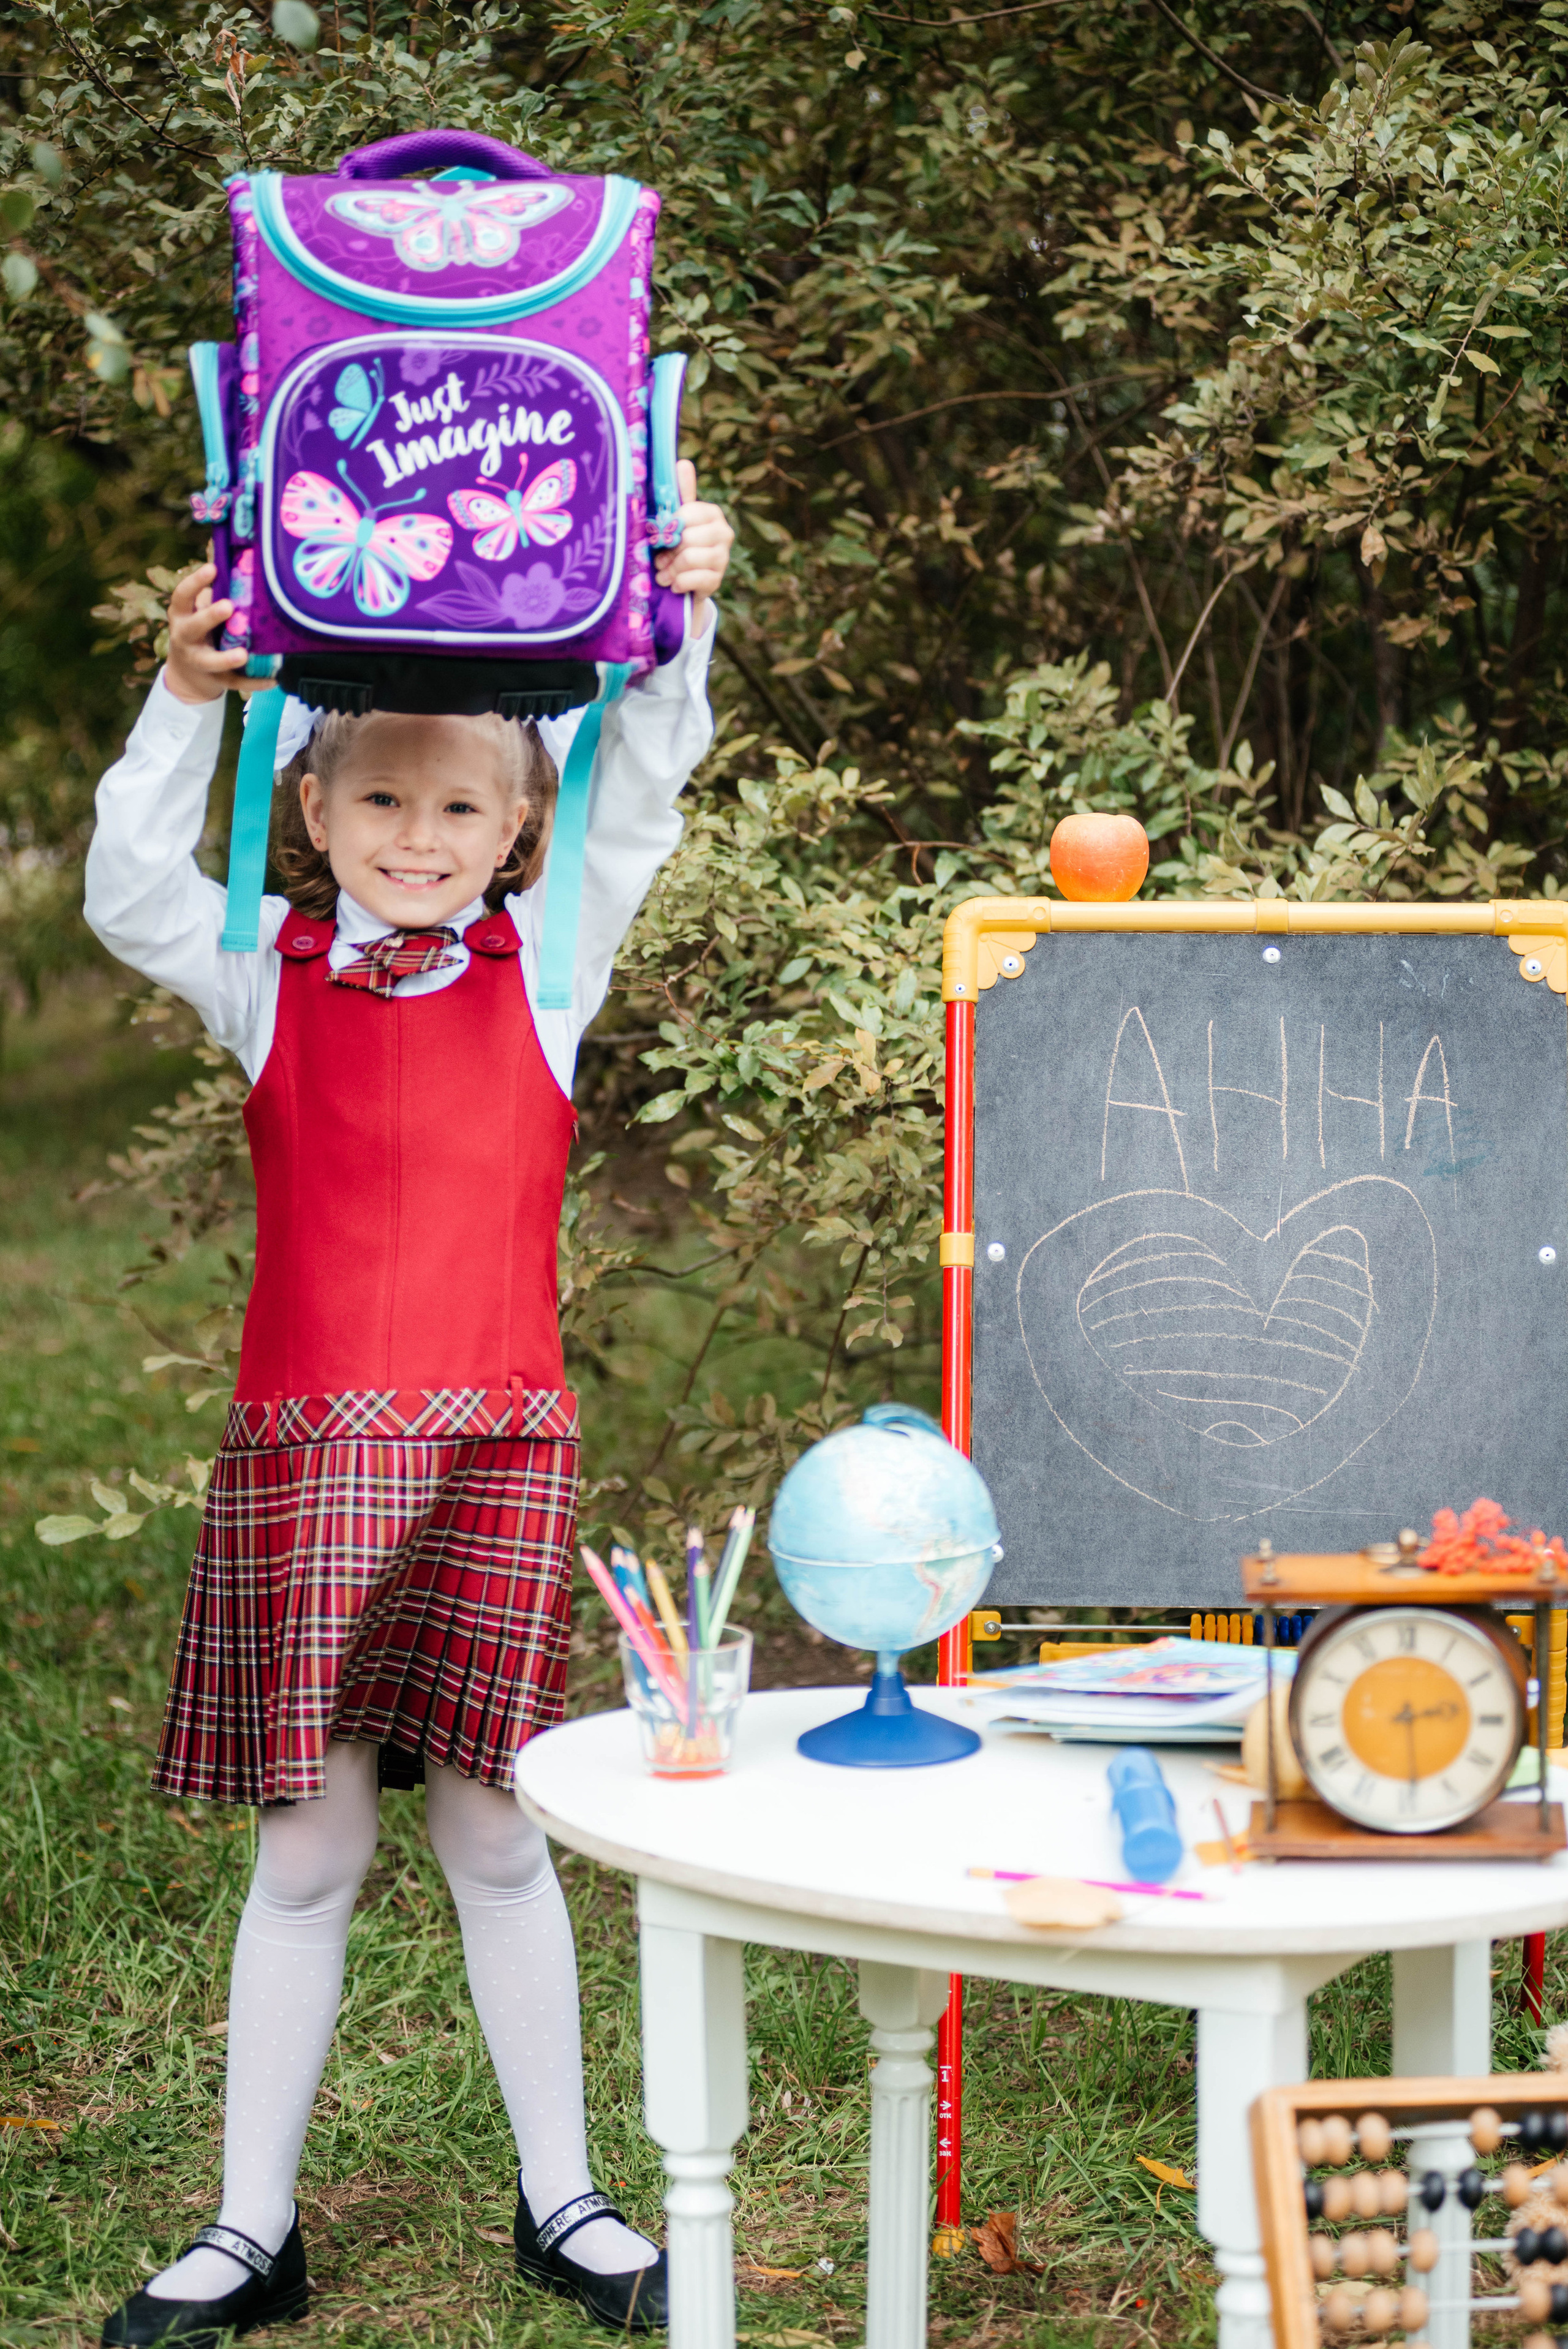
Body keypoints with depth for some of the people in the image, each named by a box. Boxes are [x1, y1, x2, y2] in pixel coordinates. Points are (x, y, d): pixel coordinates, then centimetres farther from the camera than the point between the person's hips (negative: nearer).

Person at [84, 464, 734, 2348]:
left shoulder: (545, 972, 5)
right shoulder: (272, 981, 4)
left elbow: (636, 805, -5)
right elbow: (131, 898, -12)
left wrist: (680, 625, -20)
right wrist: (187, 700, -23)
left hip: (498, 1445, 0)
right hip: (303, 1445, 0)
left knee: (491, 1830, 6)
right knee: (308, 1846, 5)